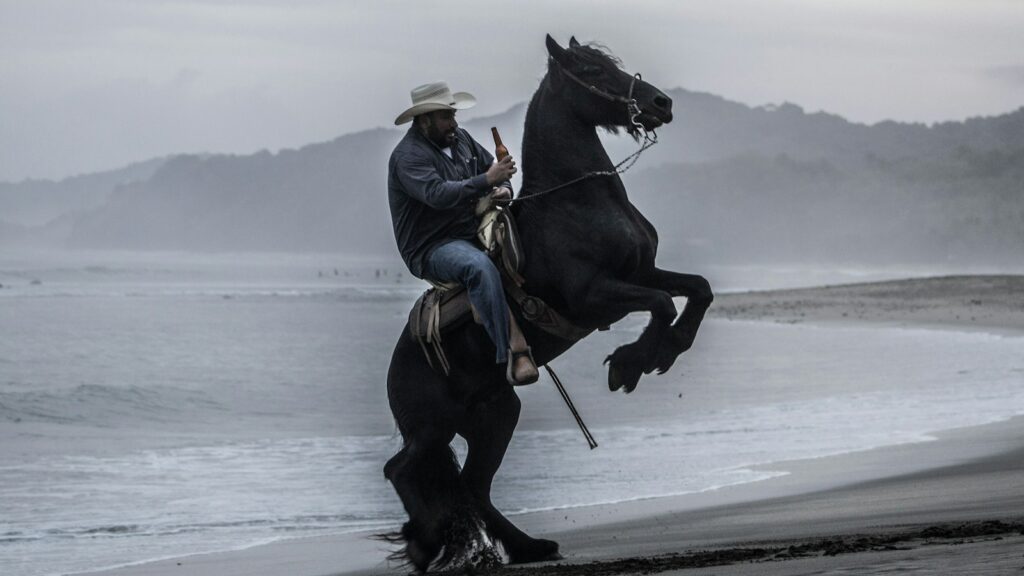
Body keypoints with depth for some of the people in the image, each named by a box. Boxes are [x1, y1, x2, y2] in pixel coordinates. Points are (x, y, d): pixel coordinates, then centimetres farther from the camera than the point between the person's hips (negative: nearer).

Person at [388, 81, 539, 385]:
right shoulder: (408, 155, -13)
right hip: (431, 249, -10)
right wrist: (486, 181, -33)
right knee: (480, 267, -38)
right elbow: (438, 194, -29)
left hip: (473, 231, 10)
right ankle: (513, 353, -46)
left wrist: (503, 188, -1)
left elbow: (491, 167, 23)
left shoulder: (459, 138, 14)